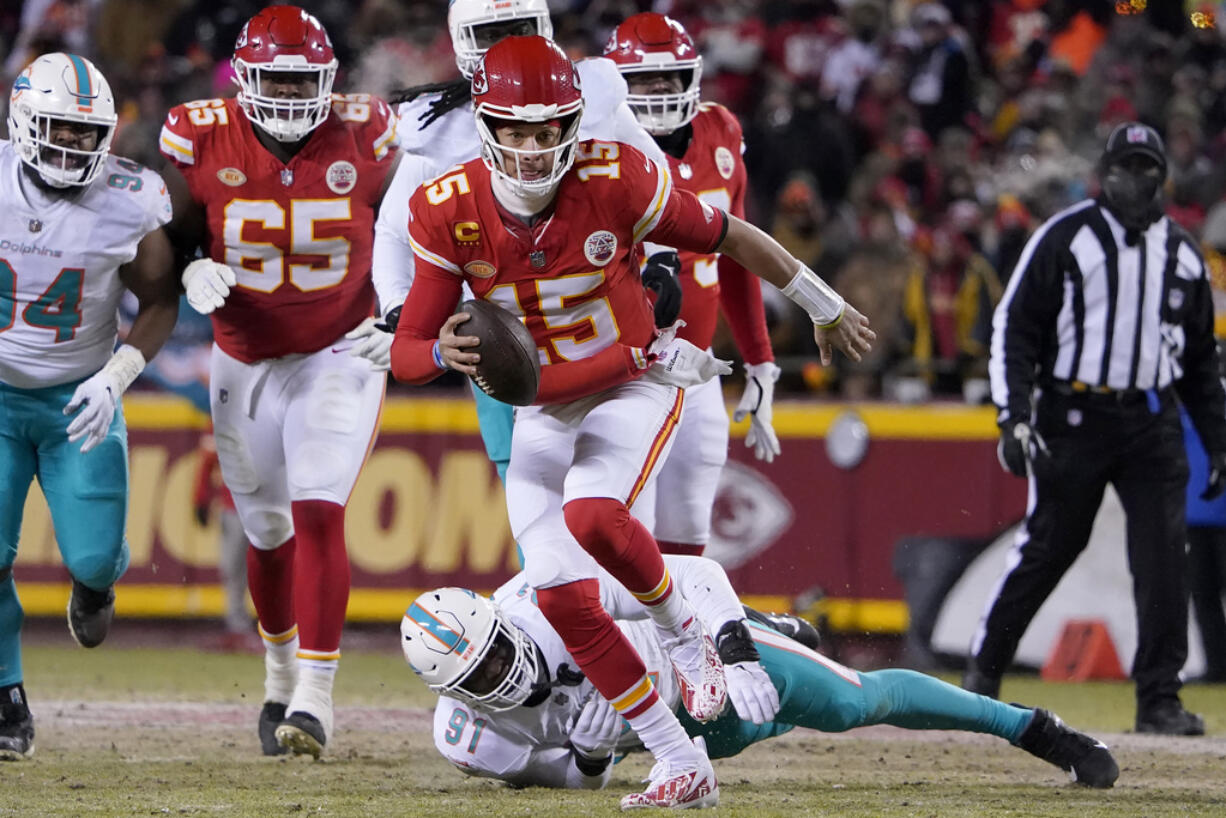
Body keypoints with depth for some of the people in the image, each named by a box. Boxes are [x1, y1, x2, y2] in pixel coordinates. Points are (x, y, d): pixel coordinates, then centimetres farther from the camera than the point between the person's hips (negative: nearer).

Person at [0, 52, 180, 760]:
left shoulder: (129, 203, -13)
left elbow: (160, 303, -2)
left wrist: (115, 377, -16)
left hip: (79, 401, 0)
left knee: (93, 558, -9)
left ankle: (96, 578, 31)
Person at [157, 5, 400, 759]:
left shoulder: (363, 136, -11)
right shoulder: (202, 139, -12)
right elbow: (171, 240, -1)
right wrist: (193, 275, -23)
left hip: (339, 356, -2)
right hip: (245, 363, 2)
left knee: (319, 518, -18)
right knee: (269, 535, 14)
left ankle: (315, 696, -19)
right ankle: (281, 674, 38)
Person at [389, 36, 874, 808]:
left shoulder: (615, 184, -22)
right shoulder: (453, 214, -15)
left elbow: (729, 237, -7)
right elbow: (407, 352, -12)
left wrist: (824, 306, 6)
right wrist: (444, 353, -37)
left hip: (635, 388, -4)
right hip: (542, 414, 4)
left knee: (591, 516, -33)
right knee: (563, 600, -5)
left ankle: (687, 637, -3)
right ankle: (683, 768, 5)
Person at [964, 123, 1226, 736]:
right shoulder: (1064, 237, -2)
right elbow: (1014, 328, -3)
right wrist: (1014, 419, -13)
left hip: (1152, 423, 3)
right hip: (1073, 416, -3)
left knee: (1163, 556, -6)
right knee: (1048, 545, 1)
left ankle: (1159, 699, -1)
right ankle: (983, 670, 17)